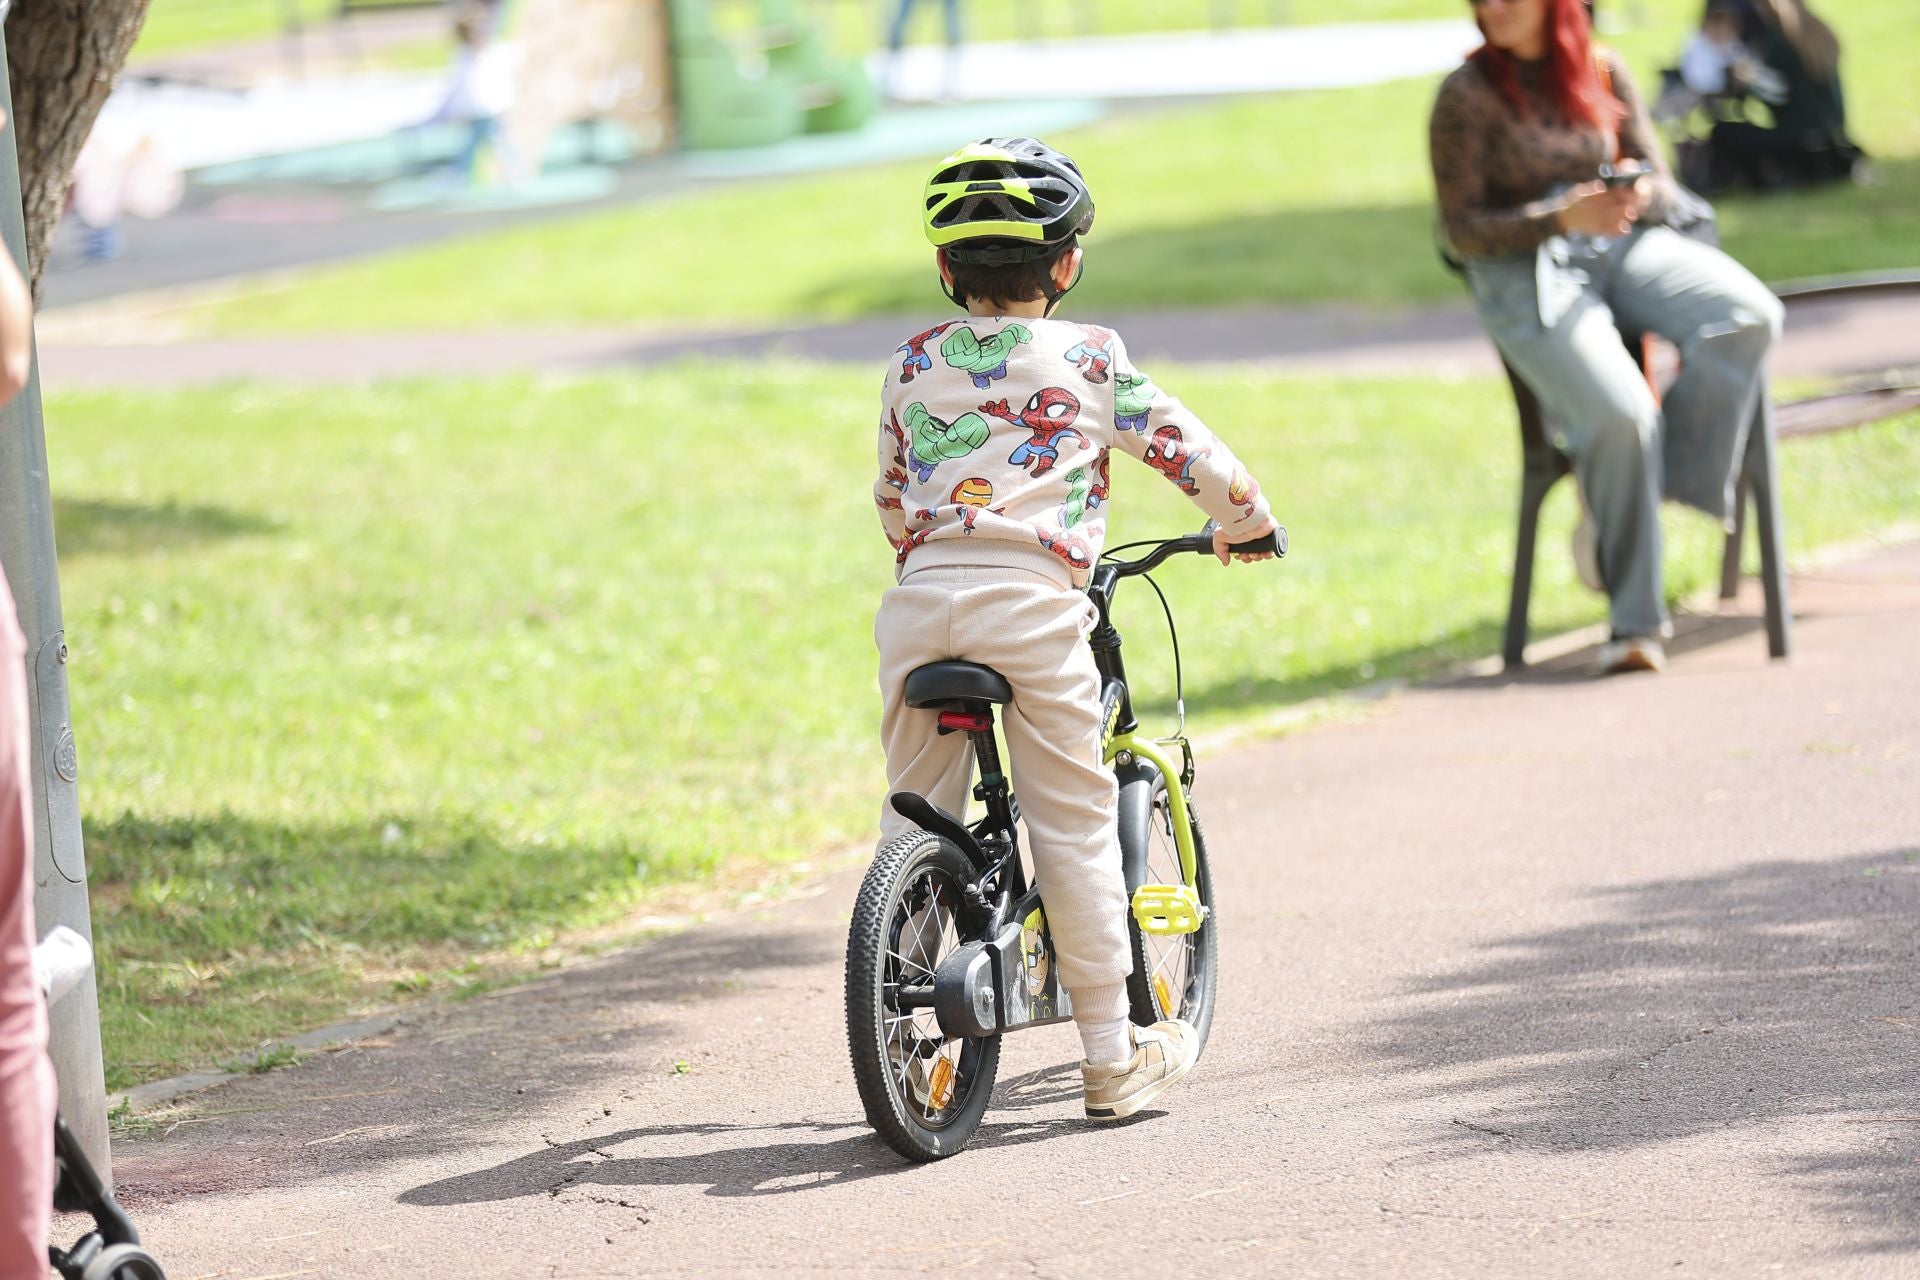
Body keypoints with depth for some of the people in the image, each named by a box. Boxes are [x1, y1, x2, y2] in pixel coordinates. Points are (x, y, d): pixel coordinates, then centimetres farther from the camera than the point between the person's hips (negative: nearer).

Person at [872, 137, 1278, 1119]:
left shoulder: (912, 366, 18)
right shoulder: (1087, 360, 7)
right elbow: (1184, 450, 13)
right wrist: (1244, 520, 33)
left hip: (921, 594, 3)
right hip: (1032, 602, -3)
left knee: (913, 814, 13)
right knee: (1072, 825, 4)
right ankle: (1111, 1056, 10)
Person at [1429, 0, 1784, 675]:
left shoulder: (1604, 72, 10)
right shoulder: (1466, 95, -3)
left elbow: (1661, 186, 13)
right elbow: (1462, 229, -5)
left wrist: (1640, 197, -13)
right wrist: (1562, 217, -19)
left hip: (1623, 245, 5)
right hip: (1528, 274, -5)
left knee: (1750, 316, -25)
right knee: (1619, 413, -31)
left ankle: (1616, 510, -18)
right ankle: (1634, 620, -17)